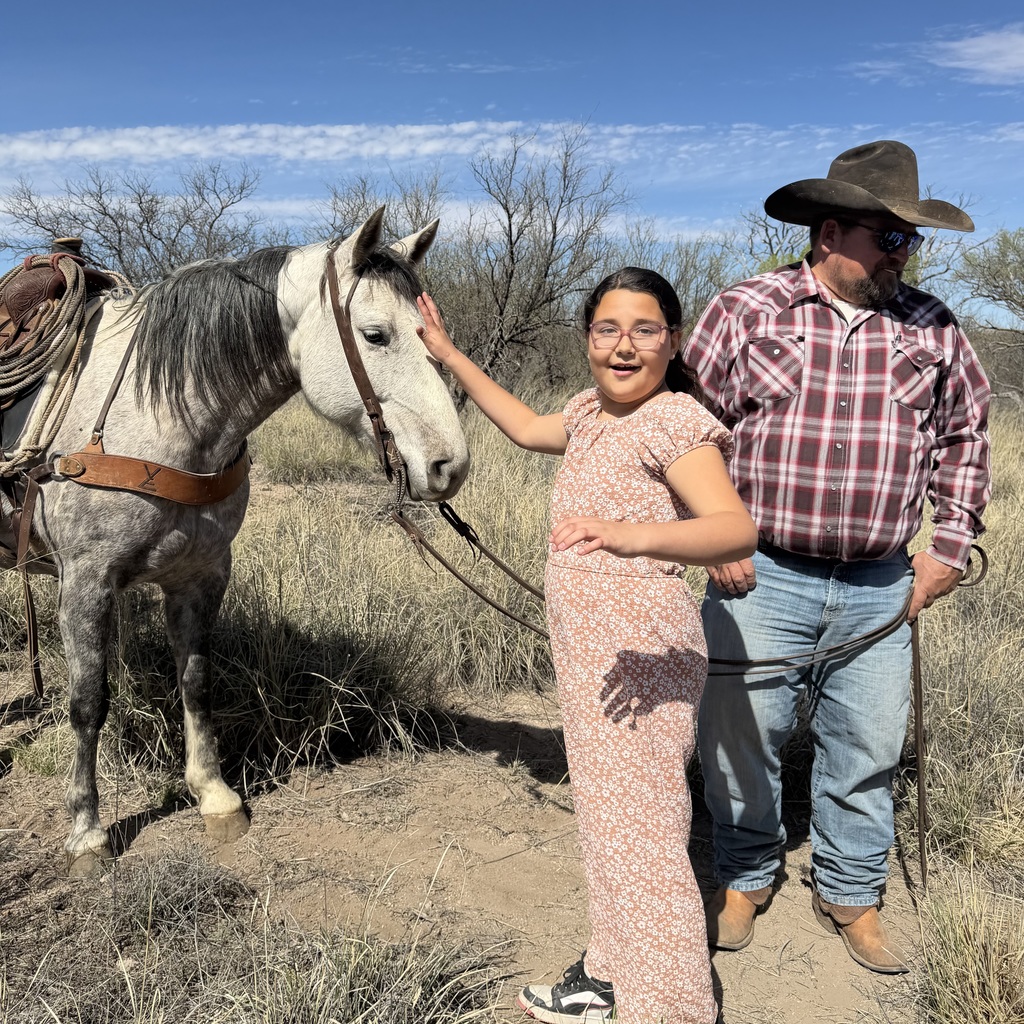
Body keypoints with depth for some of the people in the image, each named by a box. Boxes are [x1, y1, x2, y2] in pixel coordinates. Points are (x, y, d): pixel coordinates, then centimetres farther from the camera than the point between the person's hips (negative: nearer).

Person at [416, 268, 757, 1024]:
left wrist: (634, 535, -47)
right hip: (587, 647, 9)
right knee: (608, 813, 18)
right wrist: (449, 355, 33)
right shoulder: (592, 412, 12)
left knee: (637, 827, -6)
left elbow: (738, 529, -29)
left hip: (641, 649, -9)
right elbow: (528, 429, 32)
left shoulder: (675, 420, -15)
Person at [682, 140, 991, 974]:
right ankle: (744, 880, 34)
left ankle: (851, 895, 35)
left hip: (881, 587, 3)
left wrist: (952, 545, 9)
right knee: (742, 739, 9)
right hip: (760, 578, -2)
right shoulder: (744, 311, -3)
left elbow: (966, 436, 16)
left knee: (868, 748, 13)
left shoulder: (932, 328, 5)